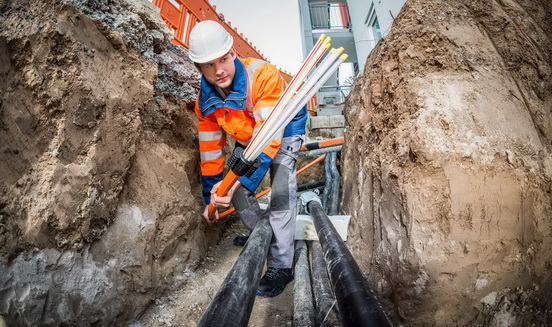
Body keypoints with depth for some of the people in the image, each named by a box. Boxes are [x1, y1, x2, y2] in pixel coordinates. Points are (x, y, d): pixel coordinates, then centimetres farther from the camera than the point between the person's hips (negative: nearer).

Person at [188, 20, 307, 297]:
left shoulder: (263, 75, -34)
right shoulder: (205, 102, -14)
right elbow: (210, 150, -7)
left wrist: (240, 179, -48)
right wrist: (211, 198, -3)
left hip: (284, 132, -5)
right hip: (246, 139, 6)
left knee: (281, 191, -23)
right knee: (232, 187, -4)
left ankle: (280, 266, -11)